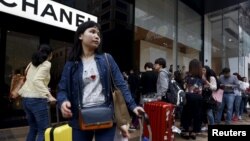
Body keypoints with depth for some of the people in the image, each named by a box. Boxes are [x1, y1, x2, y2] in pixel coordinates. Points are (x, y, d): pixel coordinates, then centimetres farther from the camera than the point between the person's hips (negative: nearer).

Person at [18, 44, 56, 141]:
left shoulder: (32, 63, 16)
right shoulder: (46, 64, -8)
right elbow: (37, 80, -22)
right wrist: (48, 95, -29)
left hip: (26, 99, 8)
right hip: (37, 99, -8)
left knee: (33, 128, 20)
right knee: (44, 130, -1)